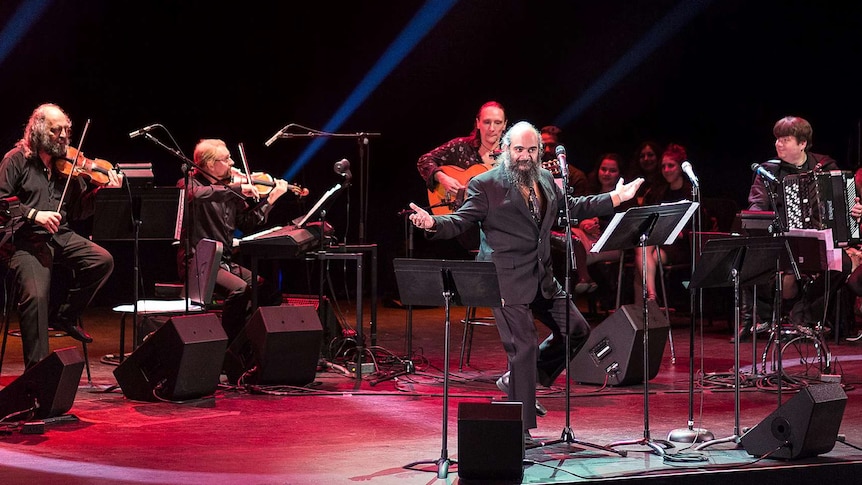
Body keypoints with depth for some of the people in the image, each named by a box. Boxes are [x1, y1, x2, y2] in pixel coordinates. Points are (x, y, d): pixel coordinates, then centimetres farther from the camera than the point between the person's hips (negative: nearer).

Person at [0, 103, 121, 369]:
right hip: (26, 240, -5)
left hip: (61, 236, 5)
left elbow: (78, 211, 10)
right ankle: (36, 368, -13)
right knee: (36, 295, -25)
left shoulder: (69, 165, 12)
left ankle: (64, 315, 3)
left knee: (103, 260, -18)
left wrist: (103, 191, -6)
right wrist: (33, 214, -19)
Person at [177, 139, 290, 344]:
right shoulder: (191, 184, -7)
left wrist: (271, 198, 7)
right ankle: (229, 347, -17)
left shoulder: (230, 190, 12)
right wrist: (236, 188, -31)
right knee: (239, 289, -28)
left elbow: (247, 224, 14)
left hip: (224, 261, 7)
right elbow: (197, 195, -34)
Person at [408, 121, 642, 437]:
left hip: (542, 279, 8)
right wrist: (433, 223, -29)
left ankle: (518, 381, 24)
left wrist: (616, 198, 22)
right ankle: (522, 426, 4)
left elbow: (573, 207, 25)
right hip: (507, 281, -8)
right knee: (524, 347, -8)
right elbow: (460, 221, -10)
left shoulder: (545, 180, 12)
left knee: (576, 330, 12)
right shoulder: (485, 184, -7)